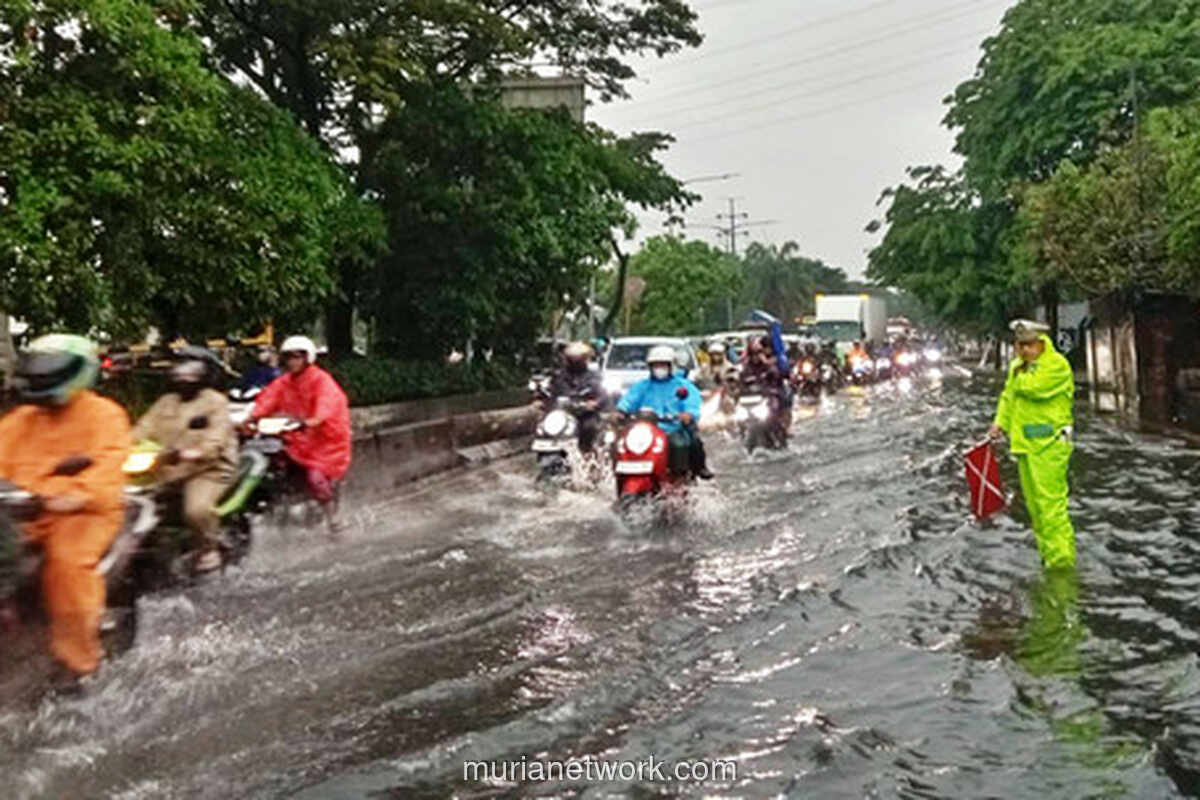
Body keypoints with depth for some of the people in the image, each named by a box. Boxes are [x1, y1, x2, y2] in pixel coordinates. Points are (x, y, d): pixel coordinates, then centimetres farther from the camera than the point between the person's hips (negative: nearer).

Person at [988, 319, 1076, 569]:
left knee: (1050, 501, -11)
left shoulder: (1057, 365, -9)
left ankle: (1061, 556, -6)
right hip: (1024, 443, 8)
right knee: (1034, 503, 13)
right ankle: (1047, 552, 23)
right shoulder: (1017, 366, 16)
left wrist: (1020, 379, -3)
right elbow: (1008, 397, 23)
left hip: (1049, 444, -8)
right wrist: (1000, 423, 9)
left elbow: (1035, 387, -23)